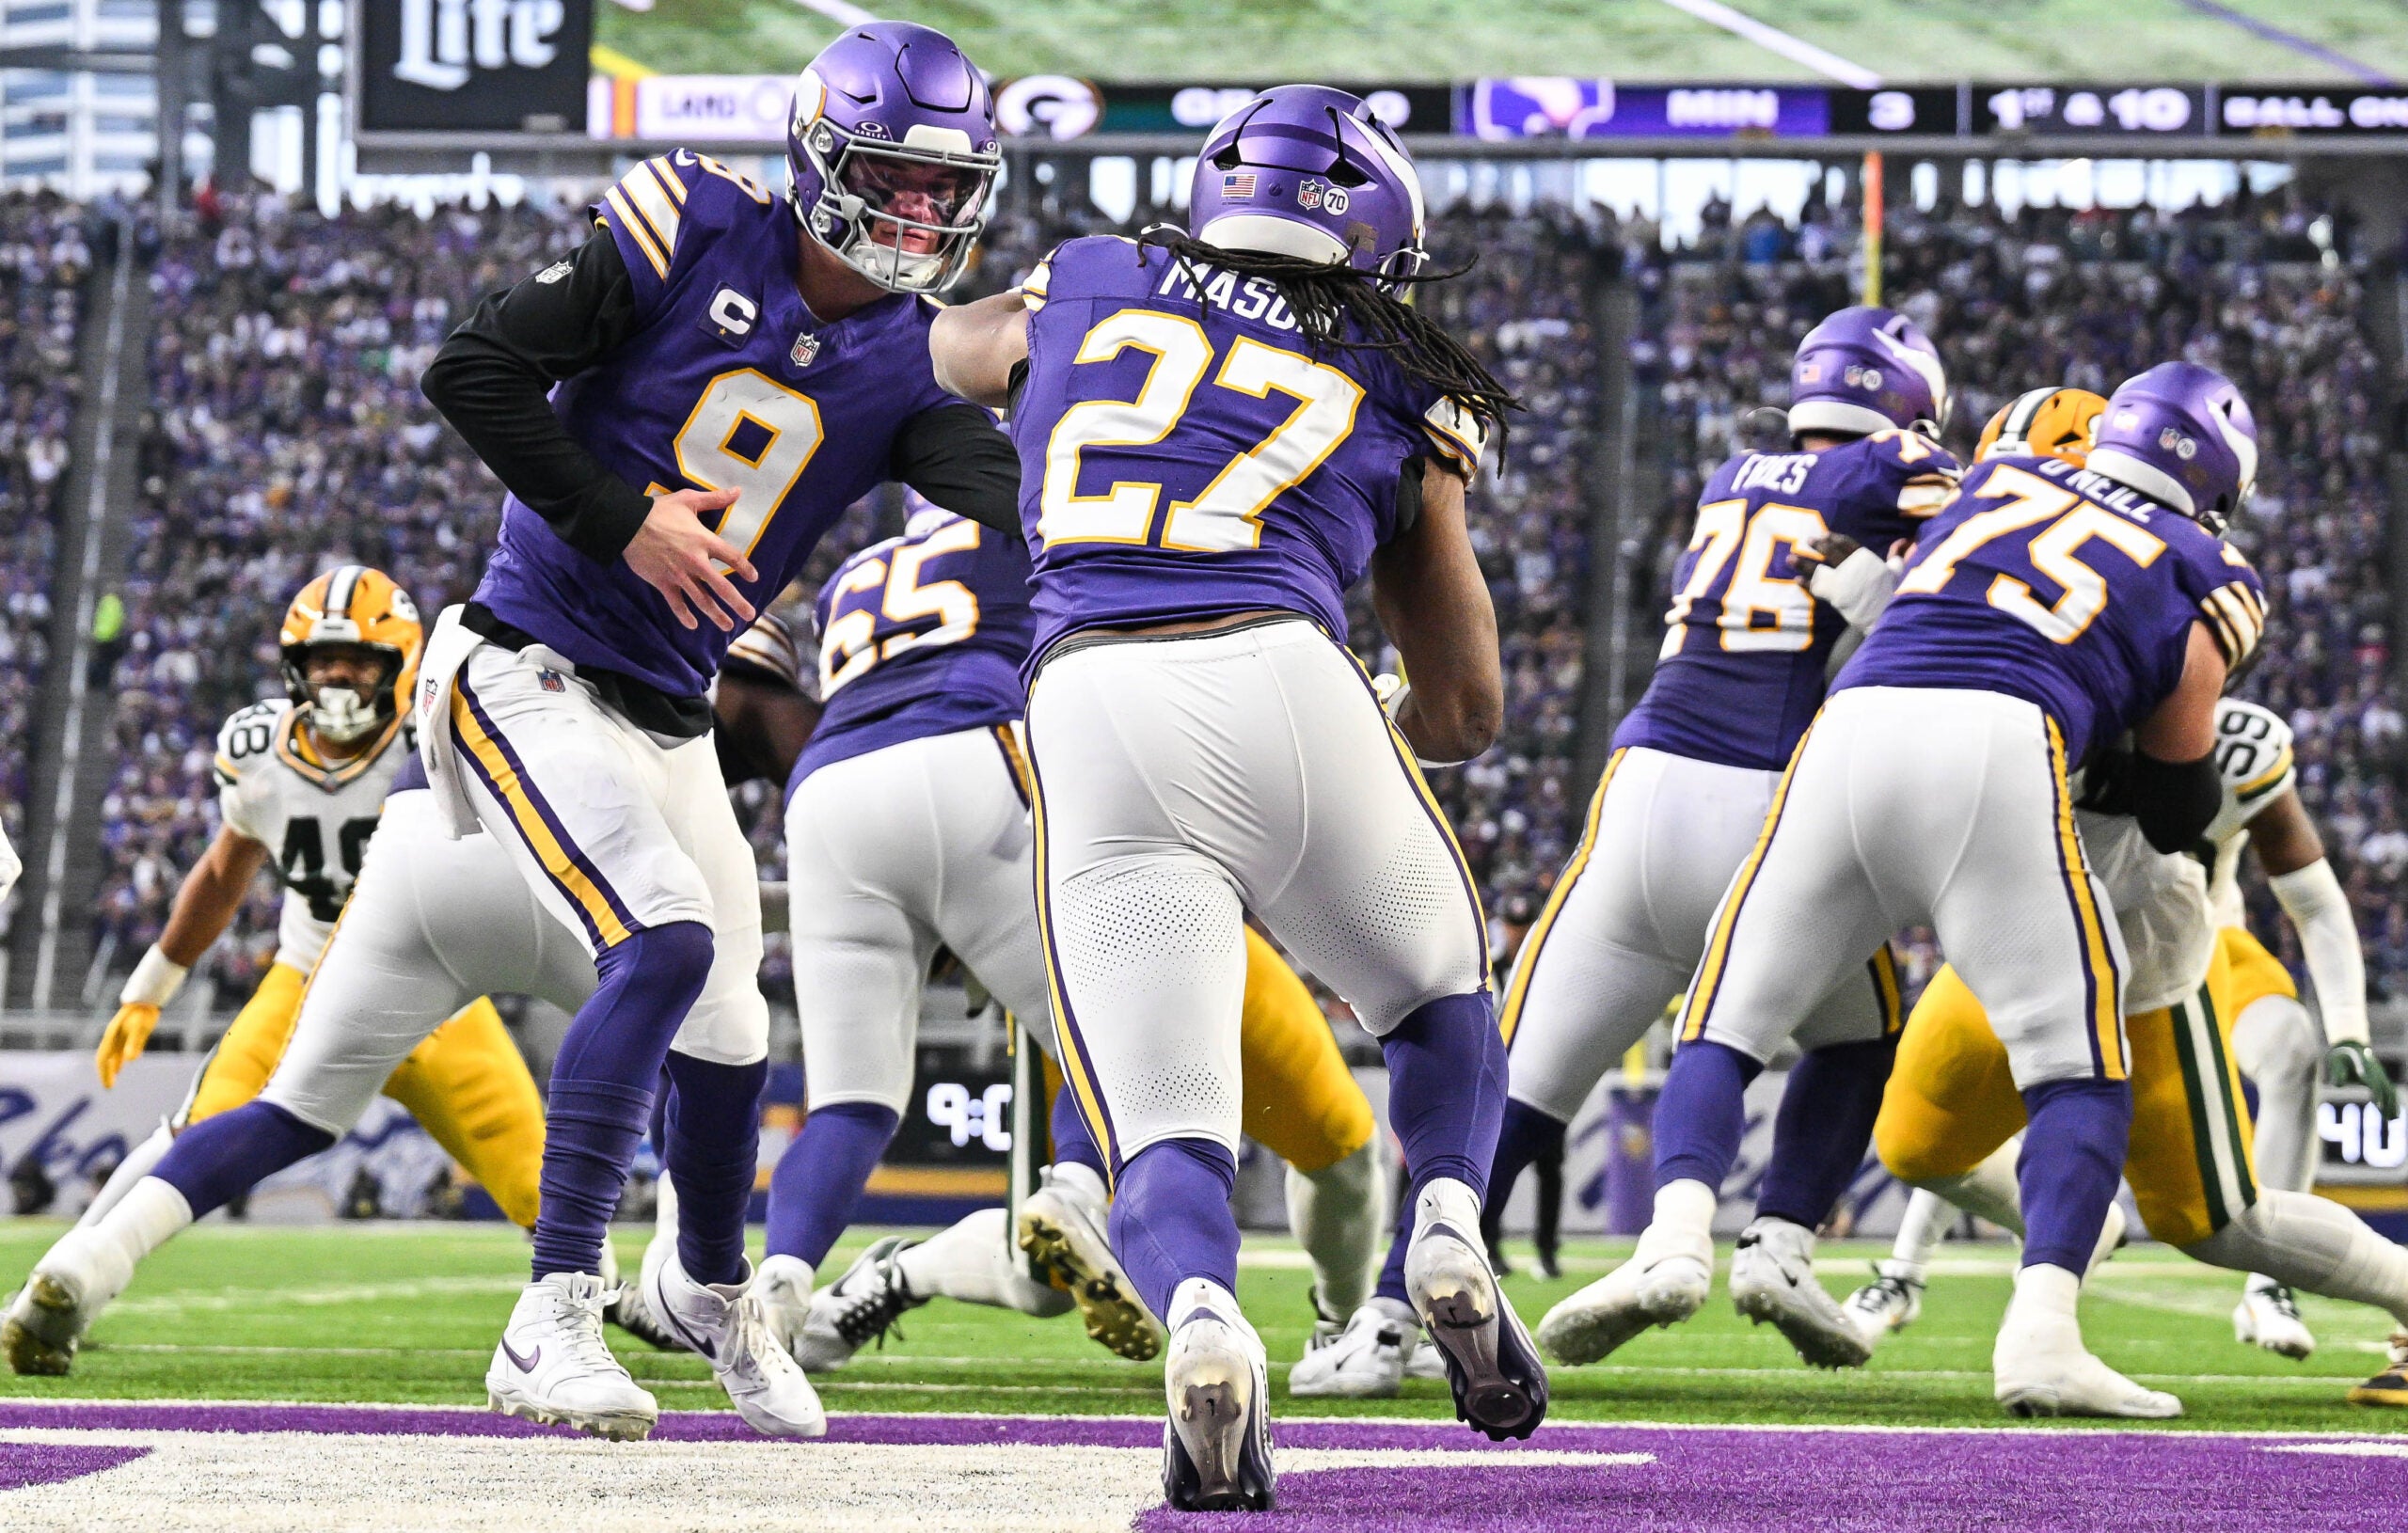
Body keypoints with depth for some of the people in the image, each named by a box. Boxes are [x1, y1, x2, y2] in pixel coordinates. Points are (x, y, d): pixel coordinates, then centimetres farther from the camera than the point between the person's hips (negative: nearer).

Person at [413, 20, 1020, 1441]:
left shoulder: (910, 361, 2)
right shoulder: (697, 234, -11)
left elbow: (1005, 494, -17)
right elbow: (473, 370, -13)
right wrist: (622, 521, -16)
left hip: (667, 720, 6)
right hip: (527, 671, -6)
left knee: (725, 1027, 12)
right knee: (668, 943, -24)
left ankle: (711, 1285, 42)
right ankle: (553, 1324, -23)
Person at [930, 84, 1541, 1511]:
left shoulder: (1082, 290, 23)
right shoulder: (1399, 403, 20)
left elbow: (947, 343, 48)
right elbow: (1469, 704, 23)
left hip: (1088, 702, 0)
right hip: (1282, 676, 0)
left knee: (1166, 1139, 2)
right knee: (1444, 1003, 28)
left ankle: (1201, 1316, -31)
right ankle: (1448, 1224, -1)